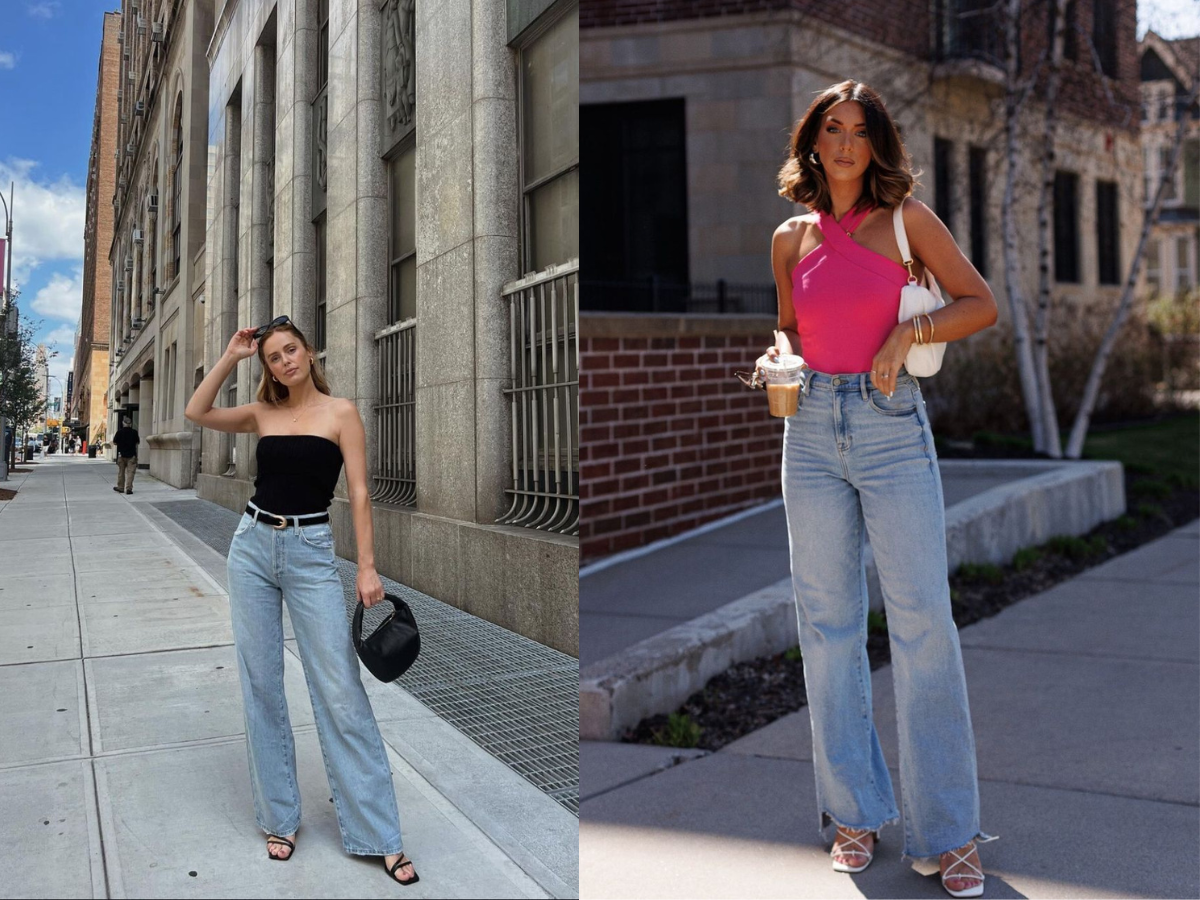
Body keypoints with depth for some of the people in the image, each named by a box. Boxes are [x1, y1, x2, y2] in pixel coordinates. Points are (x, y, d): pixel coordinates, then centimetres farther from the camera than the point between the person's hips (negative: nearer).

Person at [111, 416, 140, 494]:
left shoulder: (119, 432, -7)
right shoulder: (134, 432, -6)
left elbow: (114, 443, -3)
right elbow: (138, 442, 4)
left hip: (121, 454, 1)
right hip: (132, 455, -1)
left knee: (121, 472, 13)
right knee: (130, 472, -1)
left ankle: (120, 487, 23)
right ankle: (129, 488, -8)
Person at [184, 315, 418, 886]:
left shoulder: (340, 412, -3)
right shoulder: (264, 413, 10)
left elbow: (358, 493, -7)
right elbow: (196, 413, 9)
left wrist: (367, 567, -13)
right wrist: (230, 357, 6)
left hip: (310, 552, -4)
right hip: (253, 546, 5)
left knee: (340, 690, -6)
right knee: (260, 685, 7)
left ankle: (381, 836, 2)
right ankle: (279, 817, 22)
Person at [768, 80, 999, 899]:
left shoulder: (907, 218, 3)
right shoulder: (790, 239, 11)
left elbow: (982, 304, 4)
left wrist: (909, 332, -11)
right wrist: (781, 359, 1)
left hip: (891, 425, -3)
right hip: (811, 430, 3)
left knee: (924, 623, -6)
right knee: (829, 624, 6)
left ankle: (949, 830, 9)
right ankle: (855, 813, 21)